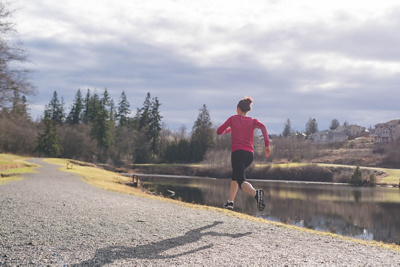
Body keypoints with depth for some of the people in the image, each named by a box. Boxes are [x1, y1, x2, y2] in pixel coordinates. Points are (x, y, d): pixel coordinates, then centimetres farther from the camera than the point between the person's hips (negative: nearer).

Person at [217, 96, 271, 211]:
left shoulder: (233, 118, 10)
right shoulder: (253, 121, 14)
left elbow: (219, 131, 14)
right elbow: (263, 126, -8)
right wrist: (267, 144, -14)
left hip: (237, 153, -4)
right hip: (250, 154, 4)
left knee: (242, 182, -15)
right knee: (235, 175, 28)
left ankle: (256, 193, -45)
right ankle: (230, 201, 29)